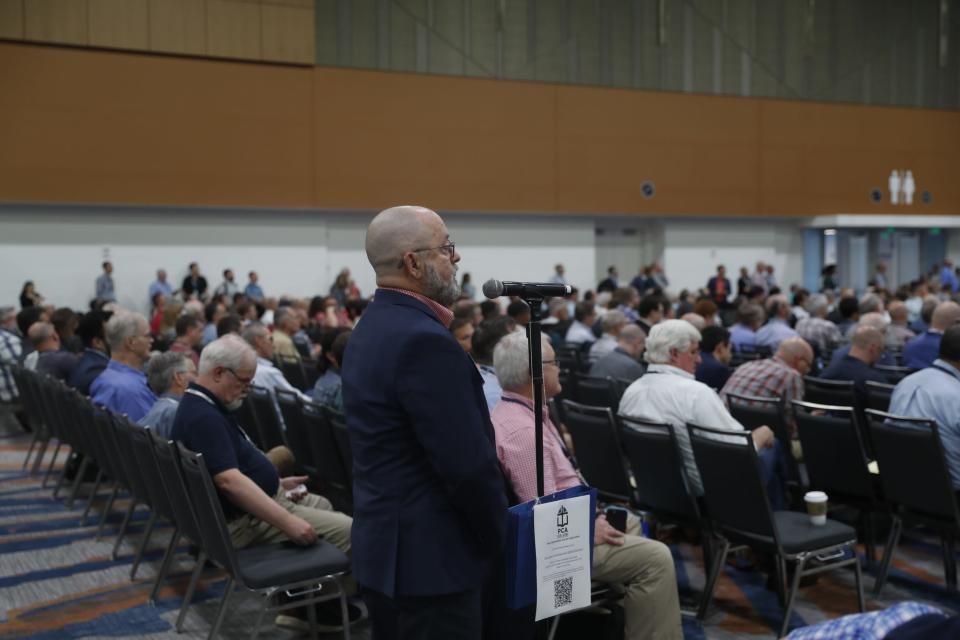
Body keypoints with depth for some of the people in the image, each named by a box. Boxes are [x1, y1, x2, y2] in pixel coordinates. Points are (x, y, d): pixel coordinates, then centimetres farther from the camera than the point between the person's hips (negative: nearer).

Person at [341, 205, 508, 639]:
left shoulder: (370, 329, 10)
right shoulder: (424, 340, -22)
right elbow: (467, 463, -24)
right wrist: (499, 538, -7)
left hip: (385, 546, 10)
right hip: (431, 556, -10)